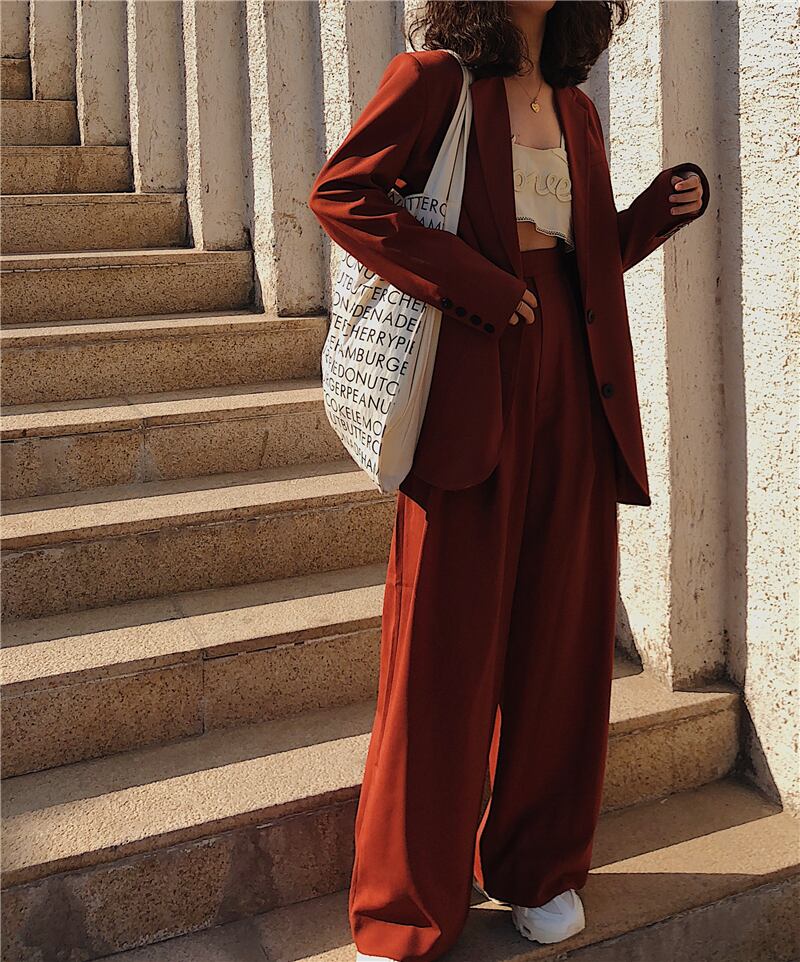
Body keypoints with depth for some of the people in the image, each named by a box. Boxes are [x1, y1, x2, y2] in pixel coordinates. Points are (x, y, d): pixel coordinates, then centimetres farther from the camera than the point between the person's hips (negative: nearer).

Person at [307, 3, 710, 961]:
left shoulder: (576, 112, 20)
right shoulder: (435, 79, 2)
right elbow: (339, 191, -9)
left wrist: (665, 206, 6)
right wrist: (475, 283, -15)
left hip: (571, 382, 6)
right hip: (473, 379, -6)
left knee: (561, 629, 8)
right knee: (446, 644, -2)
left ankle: (539, 867, 26)